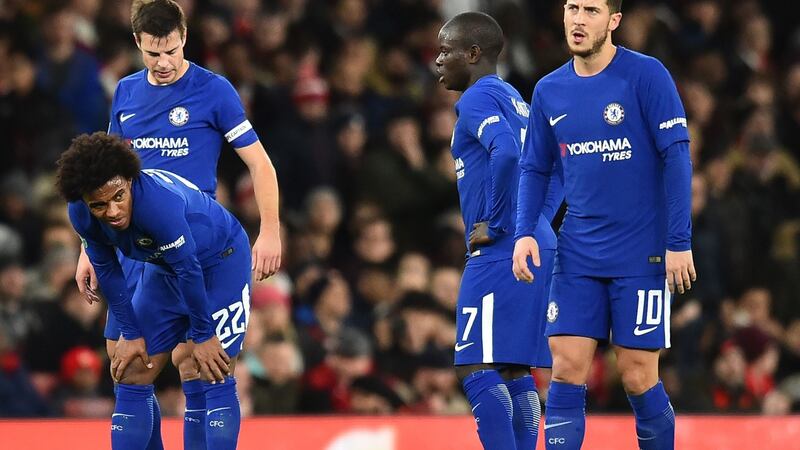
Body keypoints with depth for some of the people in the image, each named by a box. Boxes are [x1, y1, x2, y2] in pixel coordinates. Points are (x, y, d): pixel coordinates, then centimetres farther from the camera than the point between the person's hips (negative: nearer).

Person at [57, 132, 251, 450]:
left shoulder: (158, 200, -40)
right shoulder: (81, 215, -20)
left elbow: (188, 268, -31)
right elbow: (107, 272, -5)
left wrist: (203, 335, -21)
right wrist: (131, 334, -4)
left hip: (221, 260, -6)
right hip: (164, 267, 6)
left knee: (215, 376, -15)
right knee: (132, 376, 2)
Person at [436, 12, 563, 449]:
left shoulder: (478, 98, -8)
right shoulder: (515, 99, 21)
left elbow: (506, 152, -27)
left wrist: (496, 224, -19)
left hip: (499, 252, -10)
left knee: (476, 369, -10)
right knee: (514, 371, 11)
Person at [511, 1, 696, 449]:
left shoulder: (647, 75, -8)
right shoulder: (550, 91, 8)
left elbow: (677, 157, -10)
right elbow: (534, 169, 16)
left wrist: (680, 242, -14)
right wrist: (525, 233, 0)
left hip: (642, 256, -4)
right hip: (577, 256, 4)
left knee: (639, 378, -2)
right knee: (567, 371, -4)